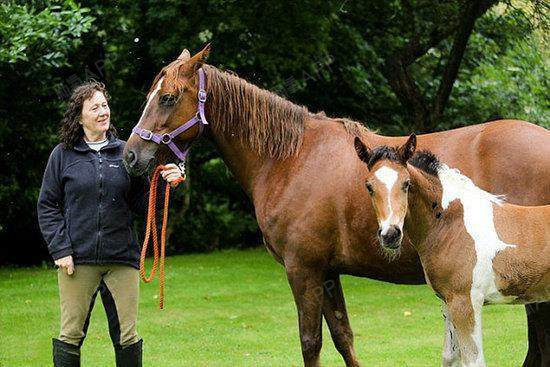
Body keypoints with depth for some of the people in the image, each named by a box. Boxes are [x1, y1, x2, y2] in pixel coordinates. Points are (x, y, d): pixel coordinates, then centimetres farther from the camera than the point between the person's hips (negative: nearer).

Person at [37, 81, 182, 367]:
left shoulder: (124, 153, 8)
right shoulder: (63, 155, 3)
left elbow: (141, 204, 8)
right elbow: (47, 206, 3)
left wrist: (164, 183, -10)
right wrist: (60, 250, -7)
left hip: (122, 257, 2)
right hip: (77, 258, -2)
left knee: (127, 337, 5)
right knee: (71, 335, 2)